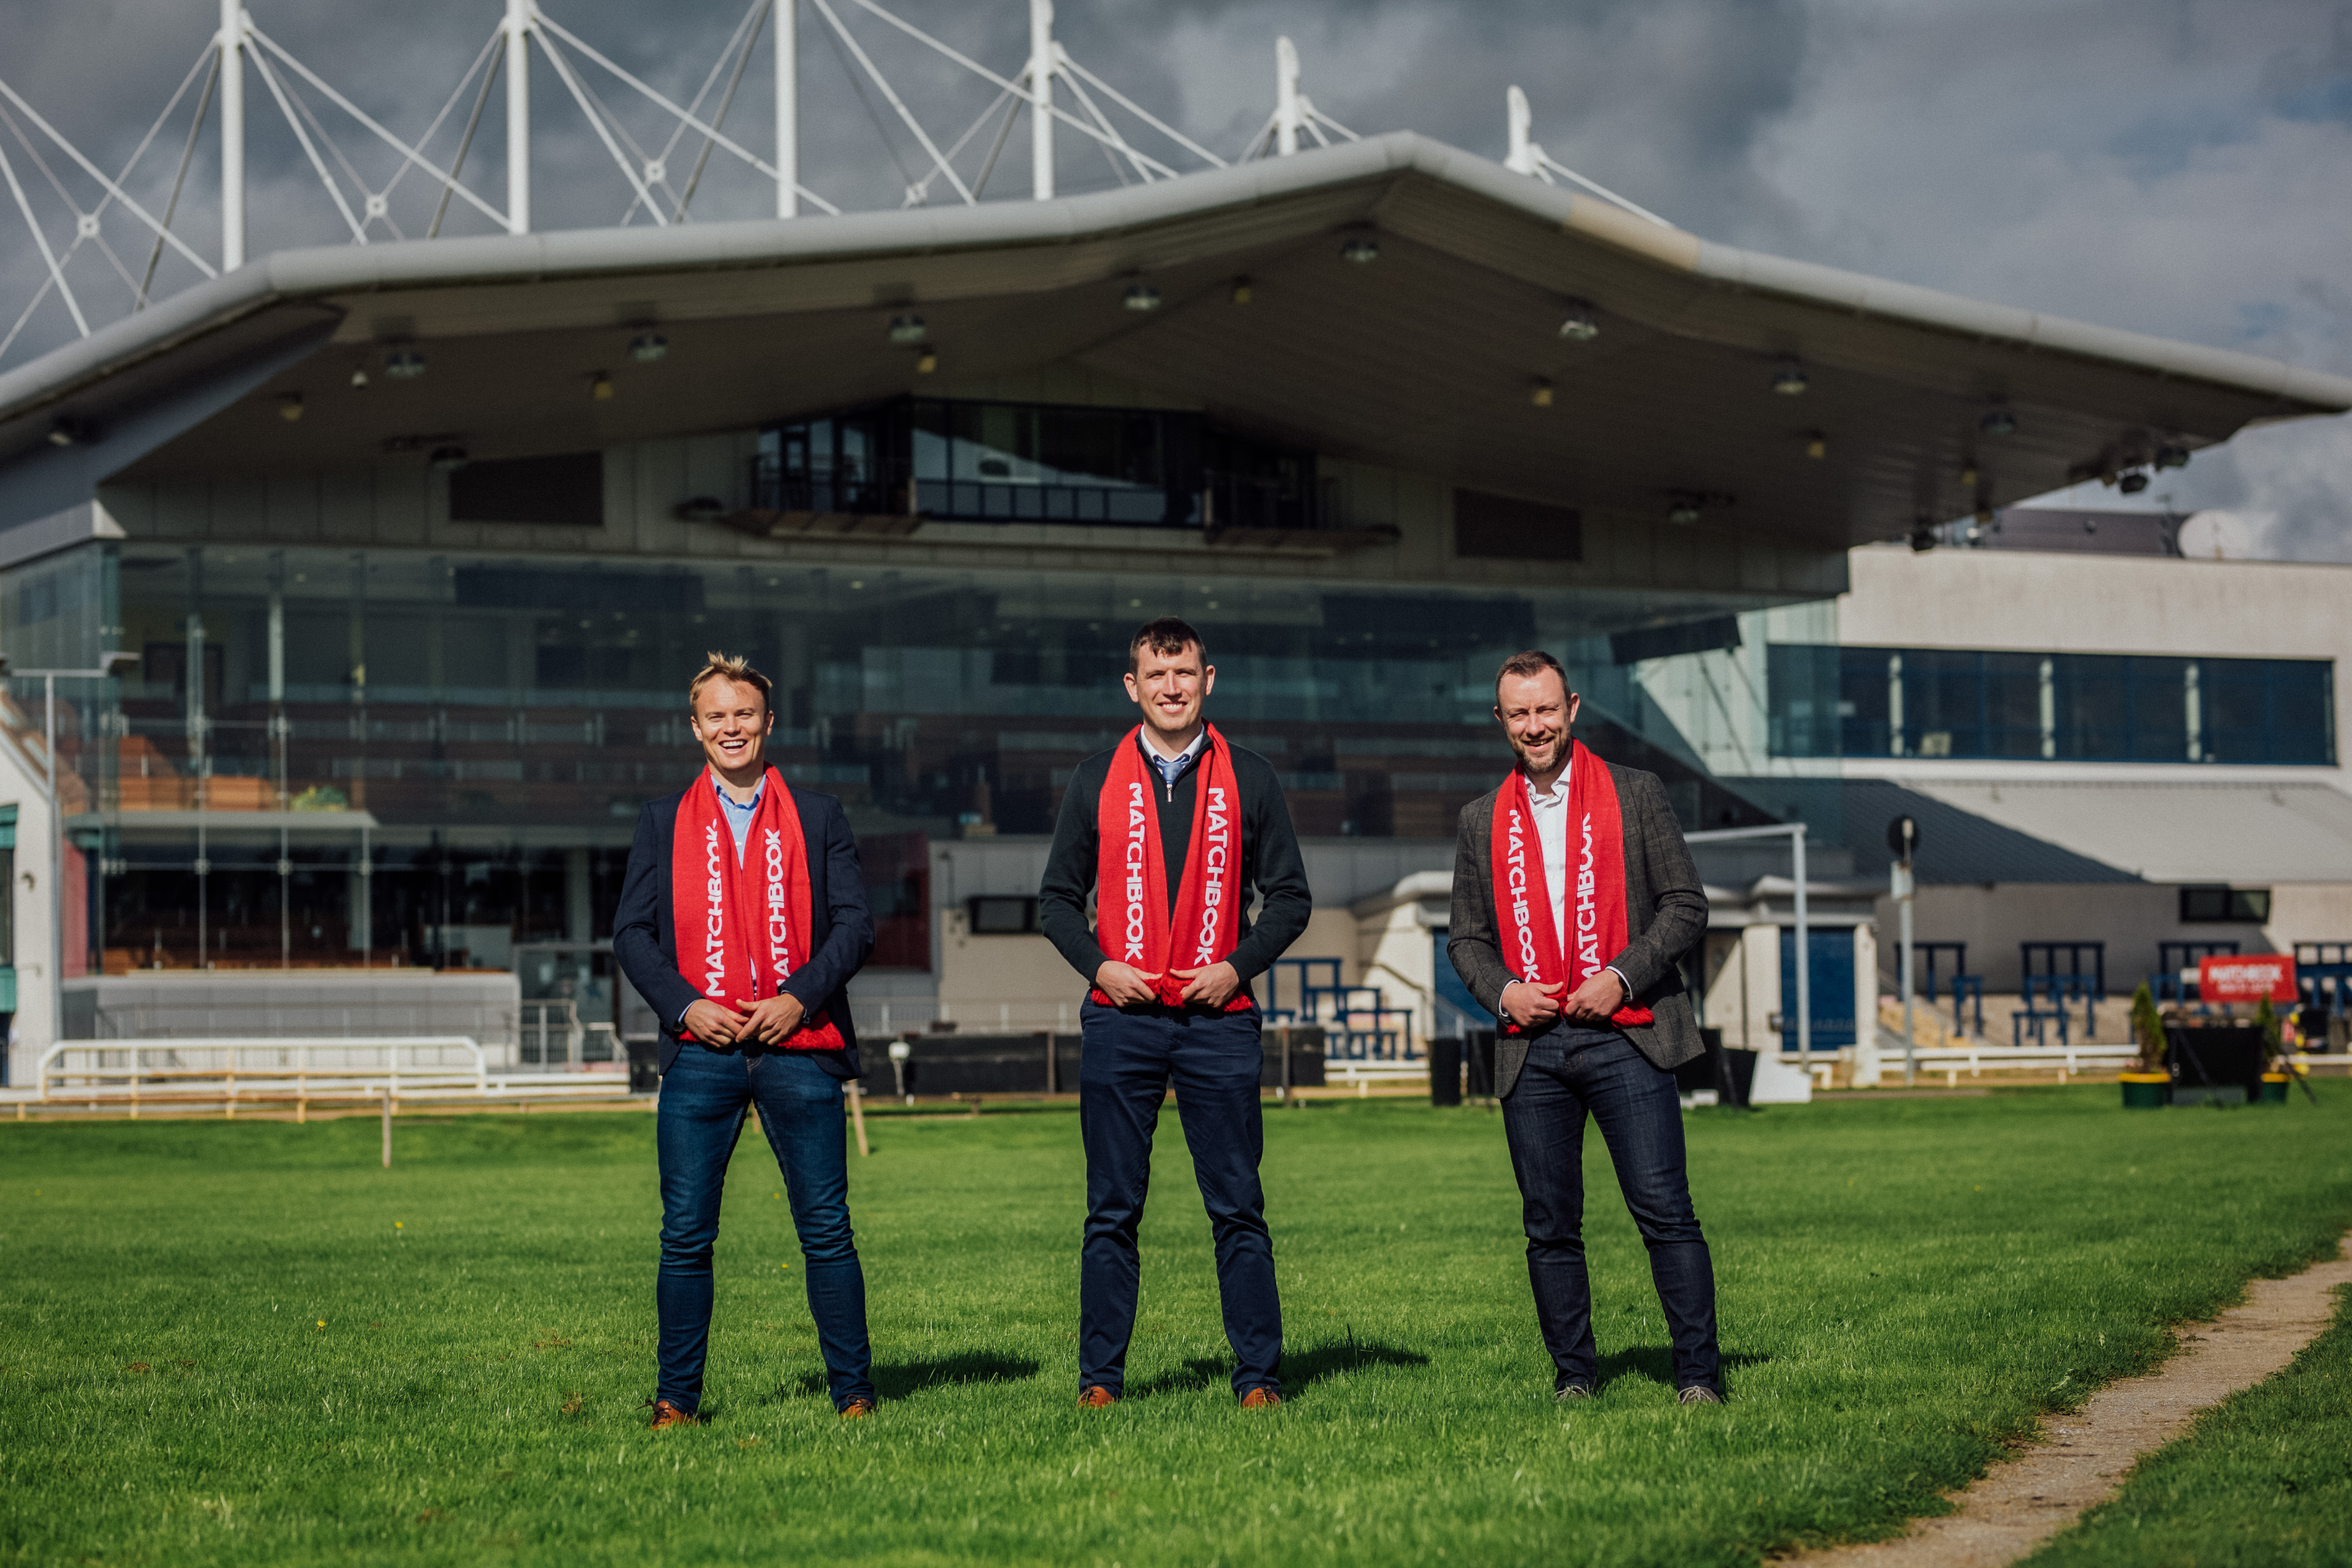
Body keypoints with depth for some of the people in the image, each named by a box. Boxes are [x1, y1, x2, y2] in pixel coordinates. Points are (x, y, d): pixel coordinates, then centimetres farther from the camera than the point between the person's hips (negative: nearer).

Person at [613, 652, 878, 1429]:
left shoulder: (818, 817, 10)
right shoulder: (664, 823, 12)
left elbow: (856, 923, 5)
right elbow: (631, 932, 8)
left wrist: (801, 997, -9)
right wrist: (685, 1005, -7)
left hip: (799, 1047, 0)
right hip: (701, 1050, 1)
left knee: (827, 1230, 0)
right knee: (686, 1234, -1)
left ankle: (853, 1389, 7)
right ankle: (677, 1396, 6)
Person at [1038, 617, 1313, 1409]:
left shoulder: (1249, 780, 7)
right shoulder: (1098, 779, 8)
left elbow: (1290, 896, 9)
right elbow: (1058, 898, 11)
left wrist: (1238, 965, -6)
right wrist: (1099, 964, -6)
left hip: (1217, 1017, 0)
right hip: (1120, 1018, 0)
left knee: (1238, 1209, 0)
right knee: (1112, 1211, 2)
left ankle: (1259, 1374, 5)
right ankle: (1100, 1376, 7)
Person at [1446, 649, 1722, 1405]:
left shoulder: (1635, 794, 6)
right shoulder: (1482, 820, 14)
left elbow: (1686, 906, 3)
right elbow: (1466, 937, 17)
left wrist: (1621, 977, -10)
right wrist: (1502, 991, -3)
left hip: (1625, 1035, -3)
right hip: (1531, 1046, 3)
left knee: (1664, 1211, -8)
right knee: (1550, 1226, 4)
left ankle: (1699, 1372, -4)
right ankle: (1572, 1375, 12)